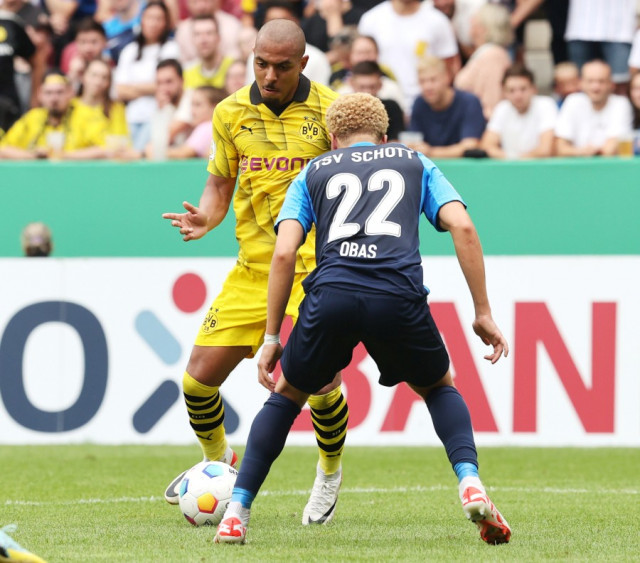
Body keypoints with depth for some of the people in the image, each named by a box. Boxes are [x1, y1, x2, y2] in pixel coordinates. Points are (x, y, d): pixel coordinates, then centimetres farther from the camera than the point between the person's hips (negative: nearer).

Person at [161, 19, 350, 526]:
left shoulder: (331, 111, -6)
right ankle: (218, 461, 28)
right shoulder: (231, 113, 5)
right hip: (252, 269, 3)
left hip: (315, 269, -3)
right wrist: (204, 218, -5)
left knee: (321, 383, -15)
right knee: (200, 376, -3)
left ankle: (330, 472, 17)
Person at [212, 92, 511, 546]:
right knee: (439, 388, 27)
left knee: (288, 394, 25)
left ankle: (237, 512, 15)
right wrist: (483, 313, 13)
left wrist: (272, 337, 16)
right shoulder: (414, 163, 28)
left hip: (331, 295, 0)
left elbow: (284, 252, 12)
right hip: (399, 297, 0)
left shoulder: (313, 172, 27)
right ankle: (471, 484, 1)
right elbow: (462, 226, 12)